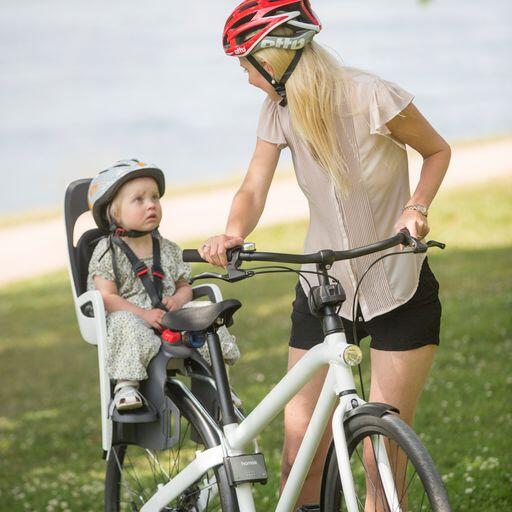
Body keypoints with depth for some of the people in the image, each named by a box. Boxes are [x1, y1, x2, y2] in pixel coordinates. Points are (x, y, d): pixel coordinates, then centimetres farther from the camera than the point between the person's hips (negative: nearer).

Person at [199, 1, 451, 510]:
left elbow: (438, 150, -2)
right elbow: (254, 189, -11)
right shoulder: (280, 110, -4)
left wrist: (416, 208, -19)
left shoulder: (374, 98, -18)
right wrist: (232, 233, -33)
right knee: (300, 451, -3)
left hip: (399, 292, -4)